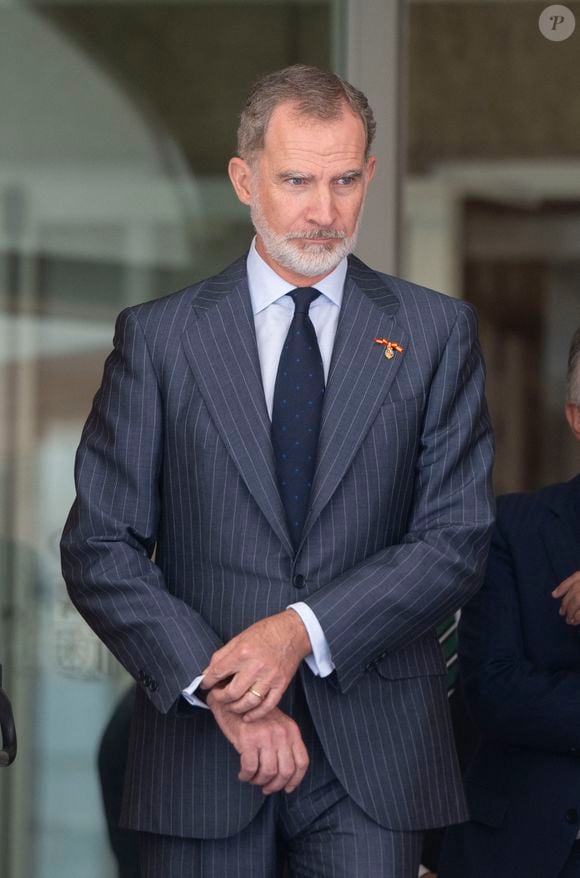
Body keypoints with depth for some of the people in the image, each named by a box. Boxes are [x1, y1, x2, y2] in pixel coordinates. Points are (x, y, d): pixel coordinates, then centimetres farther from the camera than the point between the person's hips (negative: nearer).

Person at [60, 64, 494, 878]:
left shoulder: (436, 332, 6)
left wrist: (304, 630, -14)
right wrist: (216, 684, -12)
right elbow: (99, 550, 0)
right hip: (200, 763, 0)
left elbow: (456, 540, -1)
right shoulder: (158, 336, 4)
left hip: (373, 748, 0)